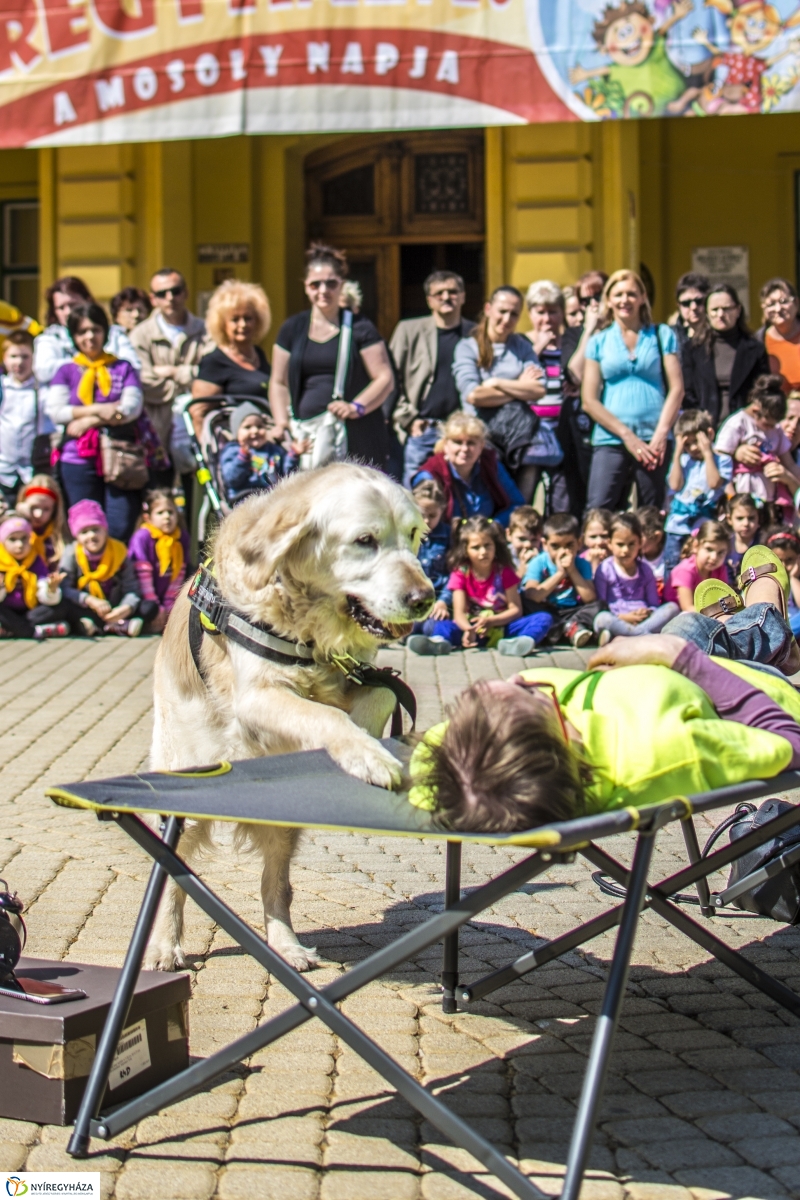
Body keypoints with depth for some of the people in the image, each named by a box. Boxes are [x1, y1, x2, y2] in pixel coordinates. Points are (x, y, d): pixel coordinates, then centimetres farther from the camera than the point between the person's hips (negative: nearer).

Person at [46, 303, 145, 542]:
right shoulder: (66, 372, 13)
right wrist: (100, 409, -8)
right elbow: (55, 412, 0)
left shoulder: (123, 368, 12)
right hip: (78, 460, 1)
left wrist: (88, 421, -9)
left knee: (121, 529, -8)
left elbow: (132, 407, -2)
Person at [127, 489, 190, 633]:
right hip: (143, 599, -5)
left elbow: (179, 574, -2)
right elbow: (143, 574, -17)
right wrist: (156, 608, -19)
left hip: (165, 598, 5)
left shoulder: (182, 537, 0)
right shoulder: (142, 537, -14)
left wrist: (170, 607, -8)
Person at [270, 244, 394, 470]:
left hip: (355, 436, -2)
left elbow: (386, 379, 1)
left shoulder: (359, 328, 6)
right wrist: (282, 423, 2)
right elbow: (279, 383, 18)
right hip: (304, 432, 2)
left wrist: (357, 407, -14)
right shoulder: (292, 329, 15)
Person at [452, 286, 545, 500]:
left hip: (522, 440, 2)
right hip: (484, 439, -2)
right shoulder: (467, 347, 5)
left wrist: (497, 383, -5)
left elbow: (539, 390, 0)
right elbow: (473, 395, -10)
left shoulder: (522, 347, 14)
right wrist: (519, 387, -1)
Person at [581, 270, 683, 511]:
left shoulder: (661, 335, 11)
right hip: (611, 440, 0)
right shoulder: (599, 341, 10)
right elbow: (589, 400, 4)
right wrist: (627, 435, -5)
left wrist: (661, 434, -8)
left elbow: (676, 388, 4)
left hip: (653, 439, 0)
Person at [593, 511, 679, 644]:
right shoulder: (605, 570, 3)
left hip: (642, 620, 5)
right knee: (602, 619, -36)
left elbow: (654, 604, 15)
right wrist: (622, 617, -15)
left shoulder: (645, 569, 15)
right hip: (617, 620, -5)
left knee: (673, 607, -18)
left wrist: (647, 612, -9)